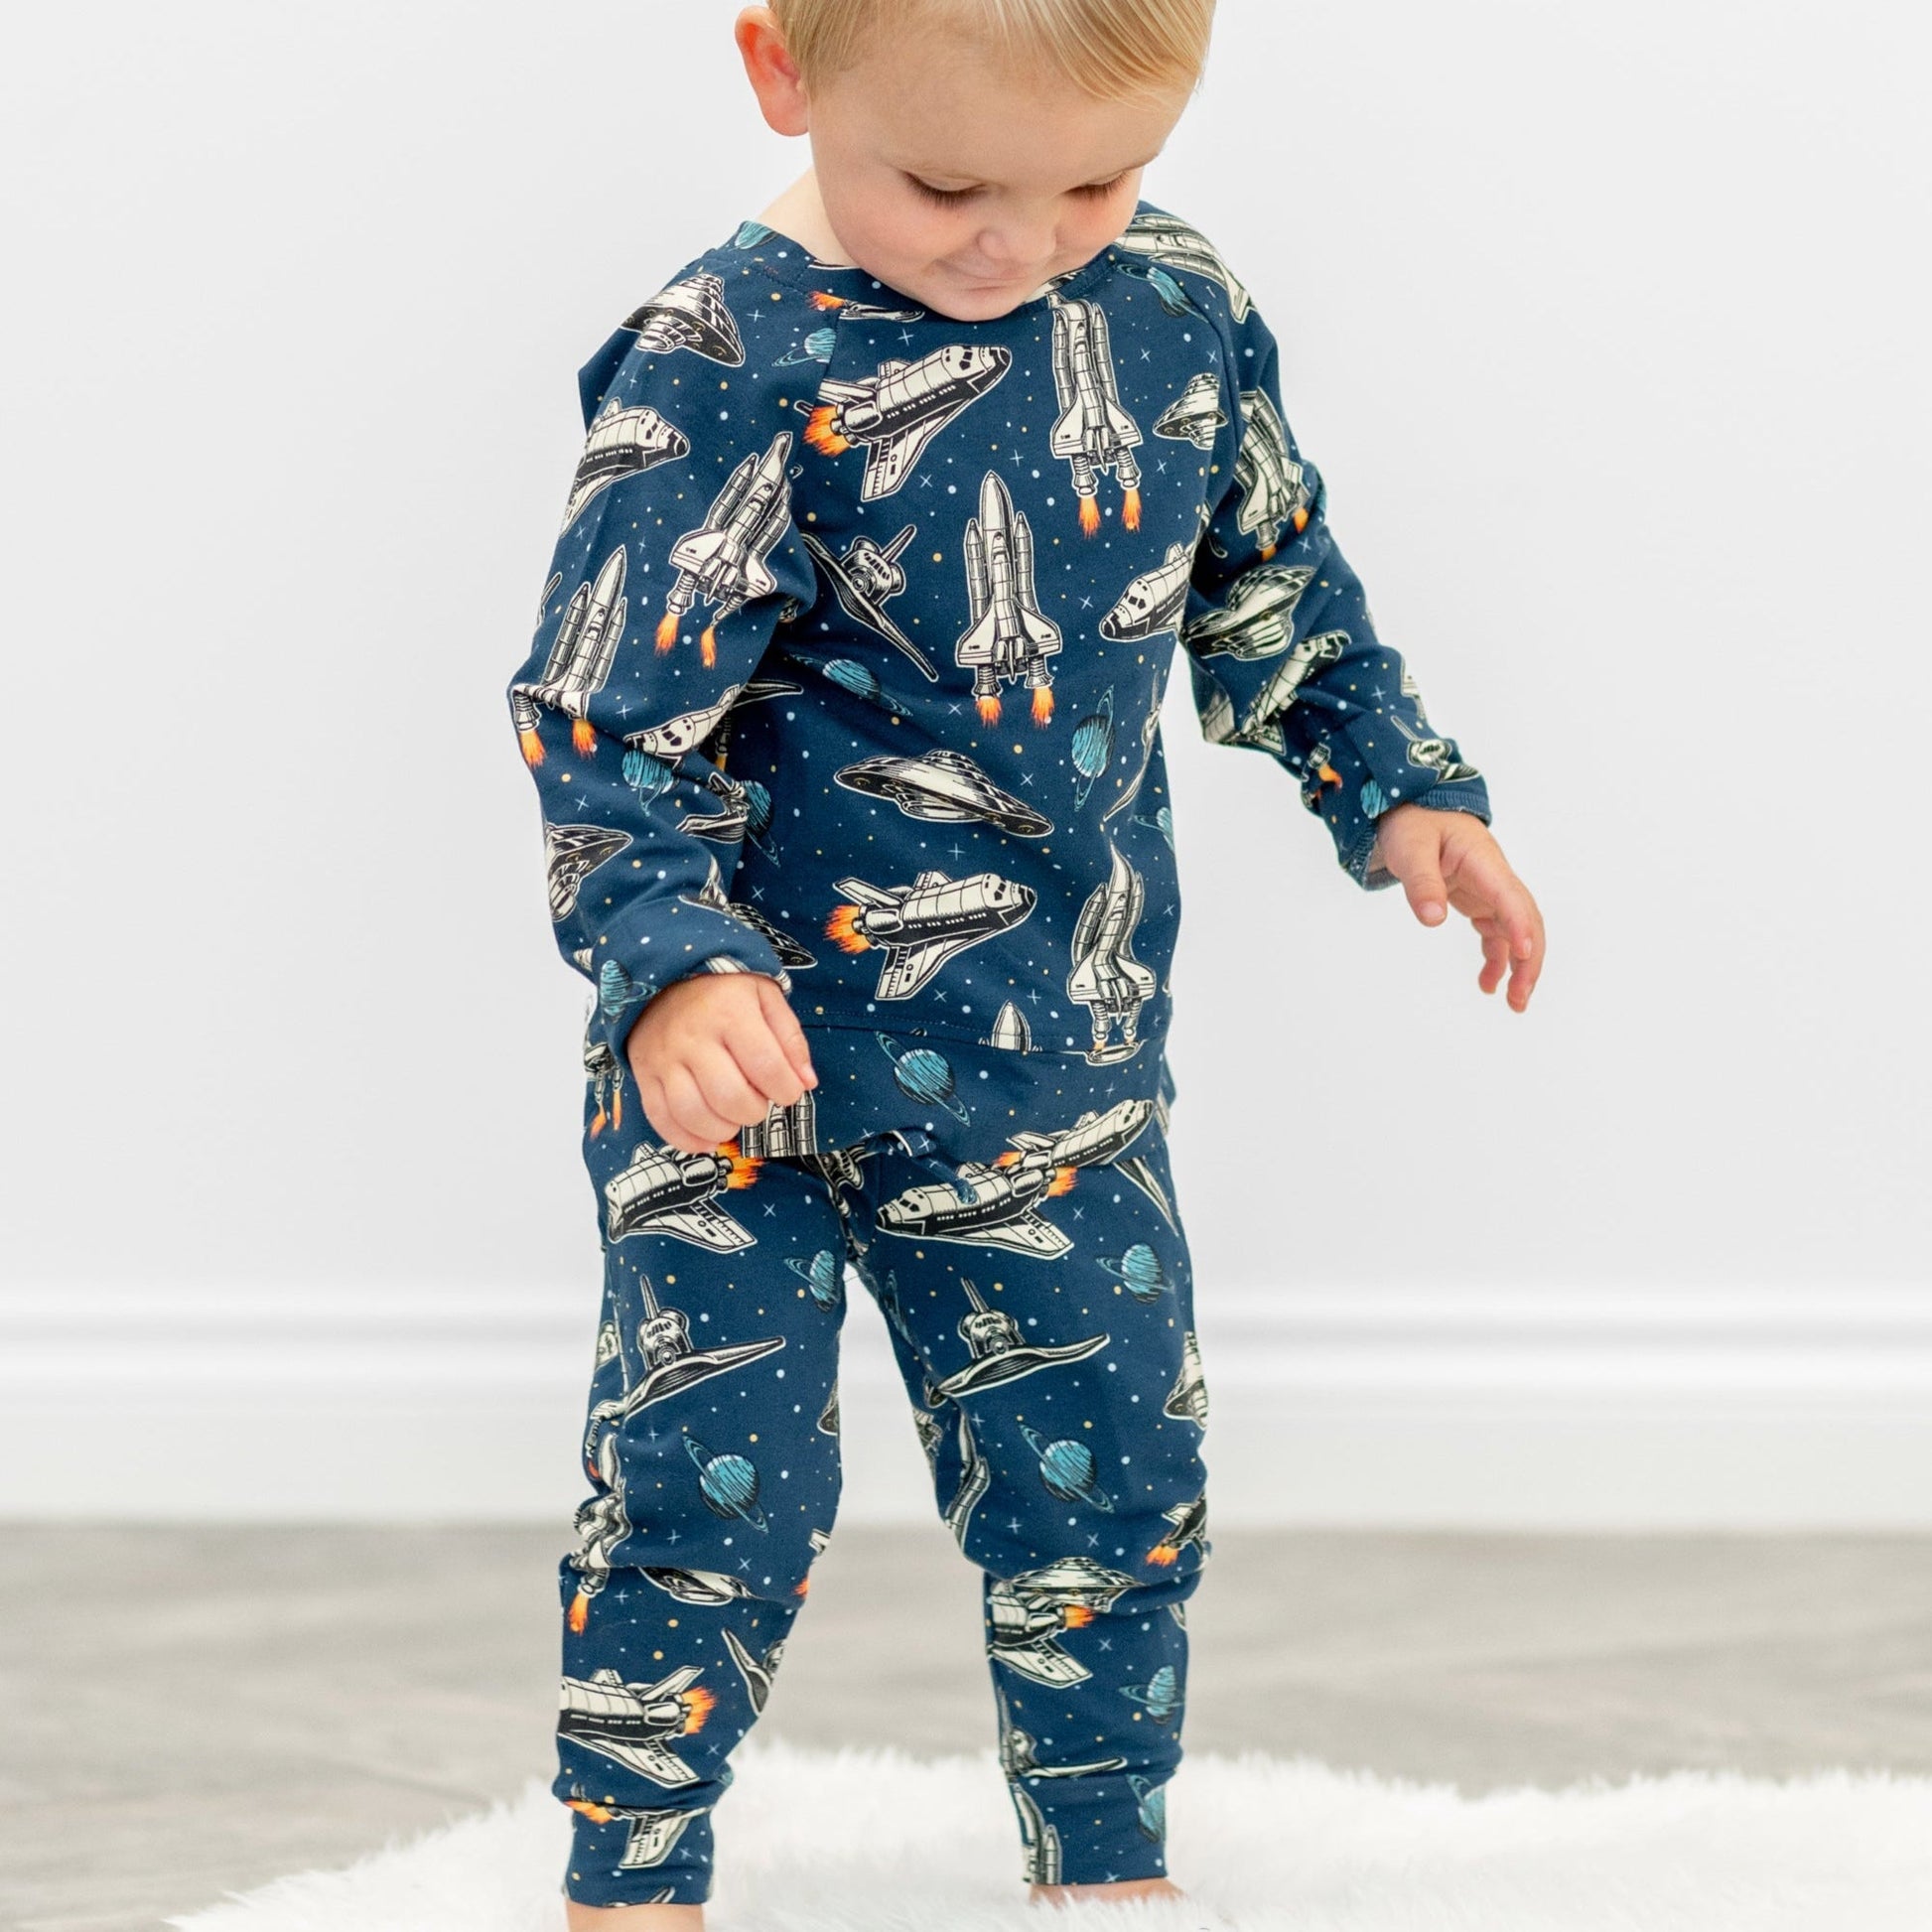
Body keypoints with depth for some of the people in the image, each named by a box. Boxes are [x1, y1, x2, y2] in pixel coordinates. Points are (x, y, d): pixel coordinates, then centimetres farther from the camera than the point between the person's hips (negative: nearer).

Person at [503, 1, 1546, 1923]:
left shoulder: (1175, 302, -3)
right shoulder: (726, 372, -19)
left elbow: (1271, 580, 15)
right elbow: (602, 718, -20)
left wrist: (1398, 788, 11)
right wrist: (671, 970, -32)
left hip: (1056, 1052, 4)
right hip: (745, 1043, -4)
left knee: (1108, 1467, 11)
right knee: (702, 1479, -1)